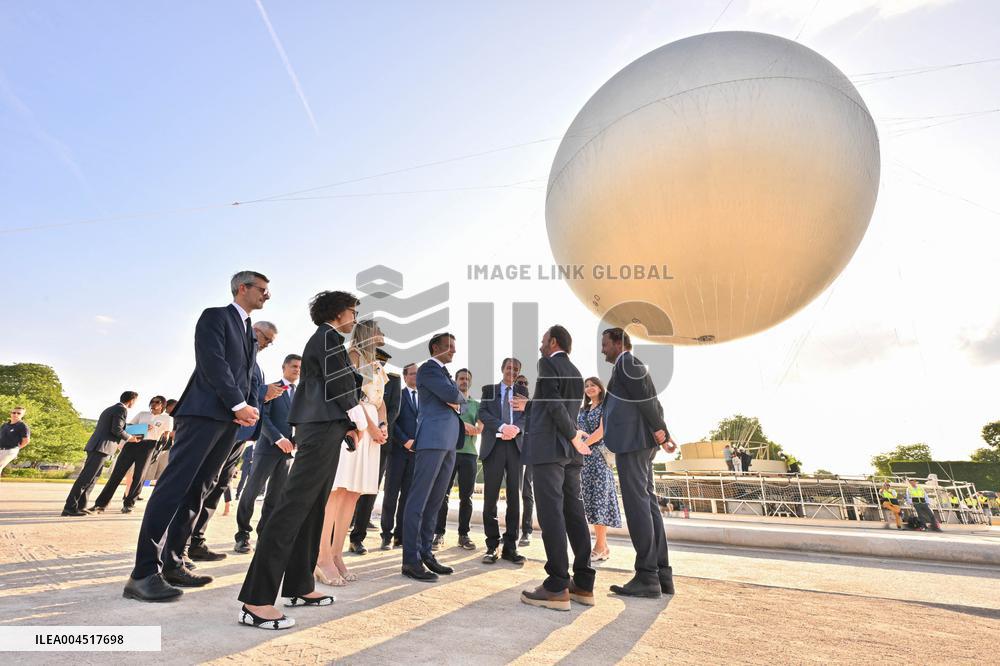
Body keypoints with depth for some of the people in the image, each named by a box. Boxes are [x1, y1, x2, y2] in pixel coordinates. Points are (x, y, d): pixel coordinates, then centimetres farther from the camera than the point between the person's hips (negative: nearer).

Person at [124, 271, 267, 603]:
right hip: (205, 411, -8)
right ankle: (144, 573, -5)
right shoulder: (215, 316, 0)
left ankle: (171, 563, 12)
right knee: (174, 485, -8)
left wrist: (250, 407, 2)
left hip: (231, 418, 8)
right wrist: (240, 405, -15)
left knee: (197, 490, 7)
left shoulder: (250, 332, 23)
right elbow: (213, 363, -13)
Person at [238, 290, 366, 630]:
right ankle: (256, 600, -11)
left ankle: (299, 586, 19)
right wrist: (360, 422, 0)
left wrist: (348, 423, 13)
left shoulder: (322, 339, 23)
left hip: (320, 428, 10)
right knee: (293, 507, -13)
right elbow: (341, 386, -12)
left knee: (312, 509, 11)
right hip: (323, 429, -10)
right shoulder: (329, 337, -7)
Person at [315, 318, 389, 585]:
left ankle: (336, 554, 7)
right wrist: (370, 426, -13)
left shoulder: (378, 367, 25)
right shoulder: (353, 355, 1)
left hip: (372, 429, 8)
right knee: (337, 489, -11)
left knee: (354, 492, 4)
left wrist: (383, 425, 1)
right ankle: (323, 557, -9)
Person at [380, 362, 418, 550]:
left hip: (416, 451, 4)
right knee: (391, 494, 0)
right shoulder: (396, 394, 4)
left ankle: (400, 535, 10)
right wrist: (405, 441, -12)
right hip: (398, 449, -3)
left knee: (408, 495, 4)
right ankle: (387, 535, 8)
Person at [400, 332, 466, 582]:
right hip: (433, 439, -9)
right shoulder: (428, 368, -4)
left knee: (434, 501, 10)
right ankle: (410, 560, -2)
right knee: (418, 500, -6)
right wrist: (457, 396, 5)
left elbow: (461, 402, 20)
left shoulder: (444, 373, 24)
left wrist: (457, 403, -2)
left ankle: (425, 553, 17)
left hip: (449, 442, 9)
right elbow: (451, 394, -16)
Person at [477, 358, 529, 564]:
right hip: (494, 445, -1)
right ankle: (492, 546, 10)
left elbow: (527, 415, 4)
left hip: (515, 446, 2)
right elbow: (483, 413, -1)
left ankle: (510, 547, 11)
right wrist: (501, 427, -16)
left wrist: (516, 428, -17)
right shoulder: (489, 389, 12)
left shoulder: (522, 391, 15)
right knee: (490, 497, 0)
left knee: (514, 497, 2)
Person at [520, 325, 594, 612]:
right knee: (574, 513, 8)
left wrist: (573, 436, -5)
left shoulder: (547, 364, -4)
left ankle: (557, 587, -6)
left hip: (548, 447, -8)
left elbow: (555, 405, -14)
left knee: (551, 513, -7)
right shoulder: (575, 372, 19)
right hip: (569, 451, 8)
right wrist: (530, 406, 30)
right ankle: (583, 583, 13)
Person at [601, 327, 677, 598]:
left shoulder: (626, 363, -6)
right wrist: (663, 432, 12)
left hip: (631, 443, -10)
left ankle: (647, 576, -3)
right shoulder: (631, 367, 23)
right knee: (648, 504, 9)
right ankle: (661, 574, 14)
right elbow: (651, 401, 19)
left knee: (637, 505, -8)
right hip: (639, 443, 10)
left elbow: (648, 398, -15)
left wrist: (658, 430, -10)